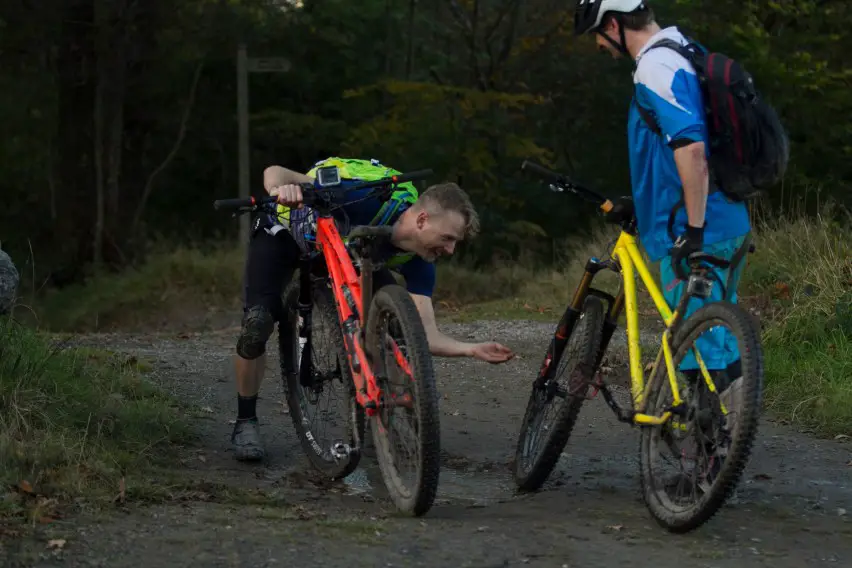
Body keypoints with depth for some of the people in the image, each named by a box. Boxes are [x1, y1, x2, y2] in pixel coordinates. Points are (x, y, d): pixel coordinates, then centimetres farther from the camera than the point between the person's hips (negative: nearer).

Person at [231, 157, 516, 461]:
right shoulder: (366, 206, -41)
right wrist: (282, 190, -68)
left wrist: (472, 350, -40)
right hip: (283, 234, -5)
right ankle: (245, 422, -5)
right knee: (258, 323, -24)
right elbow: (274, 172, -44)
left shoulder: (418, 262, -21)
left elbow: (425, 335, -22)